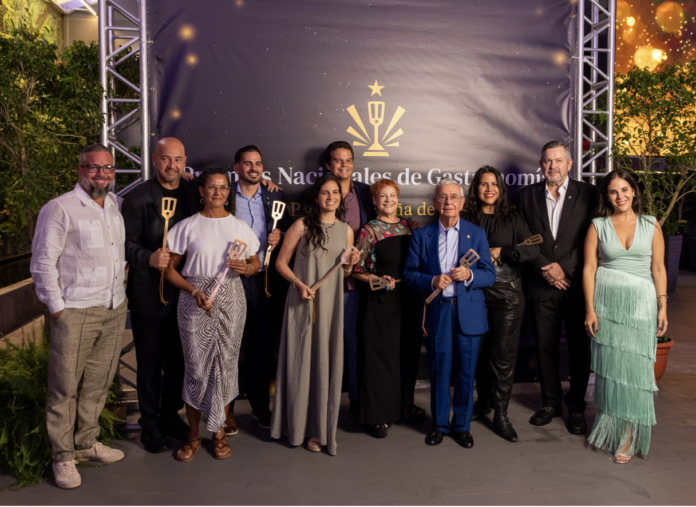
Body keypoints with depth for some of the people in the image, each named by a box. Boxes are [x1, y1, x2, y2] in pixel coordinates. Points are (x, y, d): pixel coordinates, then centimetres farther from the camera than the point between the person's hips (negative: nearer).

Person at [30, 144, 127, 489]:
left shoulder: (115, 206, 12)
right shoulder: (60, 209, -8)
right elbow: (43, 263, -8)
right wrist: (56, 307, -9)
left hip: (114, 309, 6)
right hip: (75, 313, -6)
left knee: (98, 382, 13)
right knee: (65, 386, 1)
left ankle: (86, 443, 28)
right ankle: (63, 456, 14)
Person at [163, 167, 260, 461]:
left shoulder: (240, 227, 9)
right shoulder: (187, 227, 2)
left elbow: (255, 264, 15)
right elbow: (170, 268, 1)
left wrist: (246, 268, -8)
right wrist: (193, 291, -13)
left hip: (230, 300, 2)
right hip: (194, 301, -2)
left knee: (226, 365, 4)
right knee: (196, 365, 1)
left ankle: (219, 432, 20)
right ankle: (194, 434, 18)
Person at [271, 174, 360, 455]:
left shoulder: (346, 230, 10)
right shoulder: (301, 225, -1)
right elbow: (281, 262, 0)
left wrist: (349, 265, -4)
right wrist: (299, 284, -15)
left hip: (332, 304, 3)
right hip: (303, 303, -3)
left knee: (327, 363, 6)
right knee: (302, 361, 3)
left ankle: (321, 427, 20)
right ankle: (299, 424, 19)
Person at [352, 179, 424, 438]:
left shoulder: (407, 226, 9)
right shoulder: (369, 231, -5)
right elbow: (356, 269, -7)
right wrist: (379, 280, -20)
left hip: (408, 300, 5)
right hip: (380, 302, -5)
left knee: (408, 354, 14)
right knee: (380, 355, 2)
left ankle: (404, 405, 32)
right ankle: (378, 414, 14)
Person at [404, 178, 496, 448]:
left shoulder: (476, 234, 6)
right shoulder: (421, 236, 6)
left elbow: (490, 275, 2)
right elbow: (410, 275, 2)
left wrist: (469, 275, -18)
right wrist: (432, 281, -16)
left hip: (469, 313, 0)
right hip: (436, 313, 0)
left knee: (466, 373, 6)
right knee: (439, 372, 6)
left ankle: (462, 425, 23)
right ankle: (440, 424, 24)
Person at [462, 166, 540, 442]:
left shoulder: (512, 219, 7)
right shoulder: (466, 219, 6)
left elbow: (533, 250, -3)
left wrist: (500, 252, -10)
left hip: (507, 295, -1)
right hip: (474, 293, 1)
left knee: (503, 355, -1)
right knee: (478, 352, 9)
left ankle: (500, 414, 9)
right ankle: (484, 400, 30)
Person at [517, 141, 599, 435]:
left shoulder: (587, 194, 0)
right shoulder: (528, 195, 7)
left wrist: (563, 267, -12)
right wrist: (545, 268, -9)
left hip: (577, 284, -2)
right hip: (542, 286, 2)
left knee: (579, 348, 5)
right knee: (545, 347, 9)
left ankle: (576, 406, 20)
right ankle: (551, 402, 25)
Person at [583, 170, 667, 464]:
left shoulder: (651, 225, 6)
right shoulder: (598, 226, 4)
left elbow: (658, 268, 6)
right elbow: (589, 268, 1)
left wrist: (662, 306, -1)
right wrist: (590, 309, -5)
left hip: (640, 301, 0)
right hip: (606, 299, 0)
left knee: (634, 365, -1)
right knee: (608, 363, 5)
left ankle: (628, 435, 8)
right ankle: (608, 426, 21)